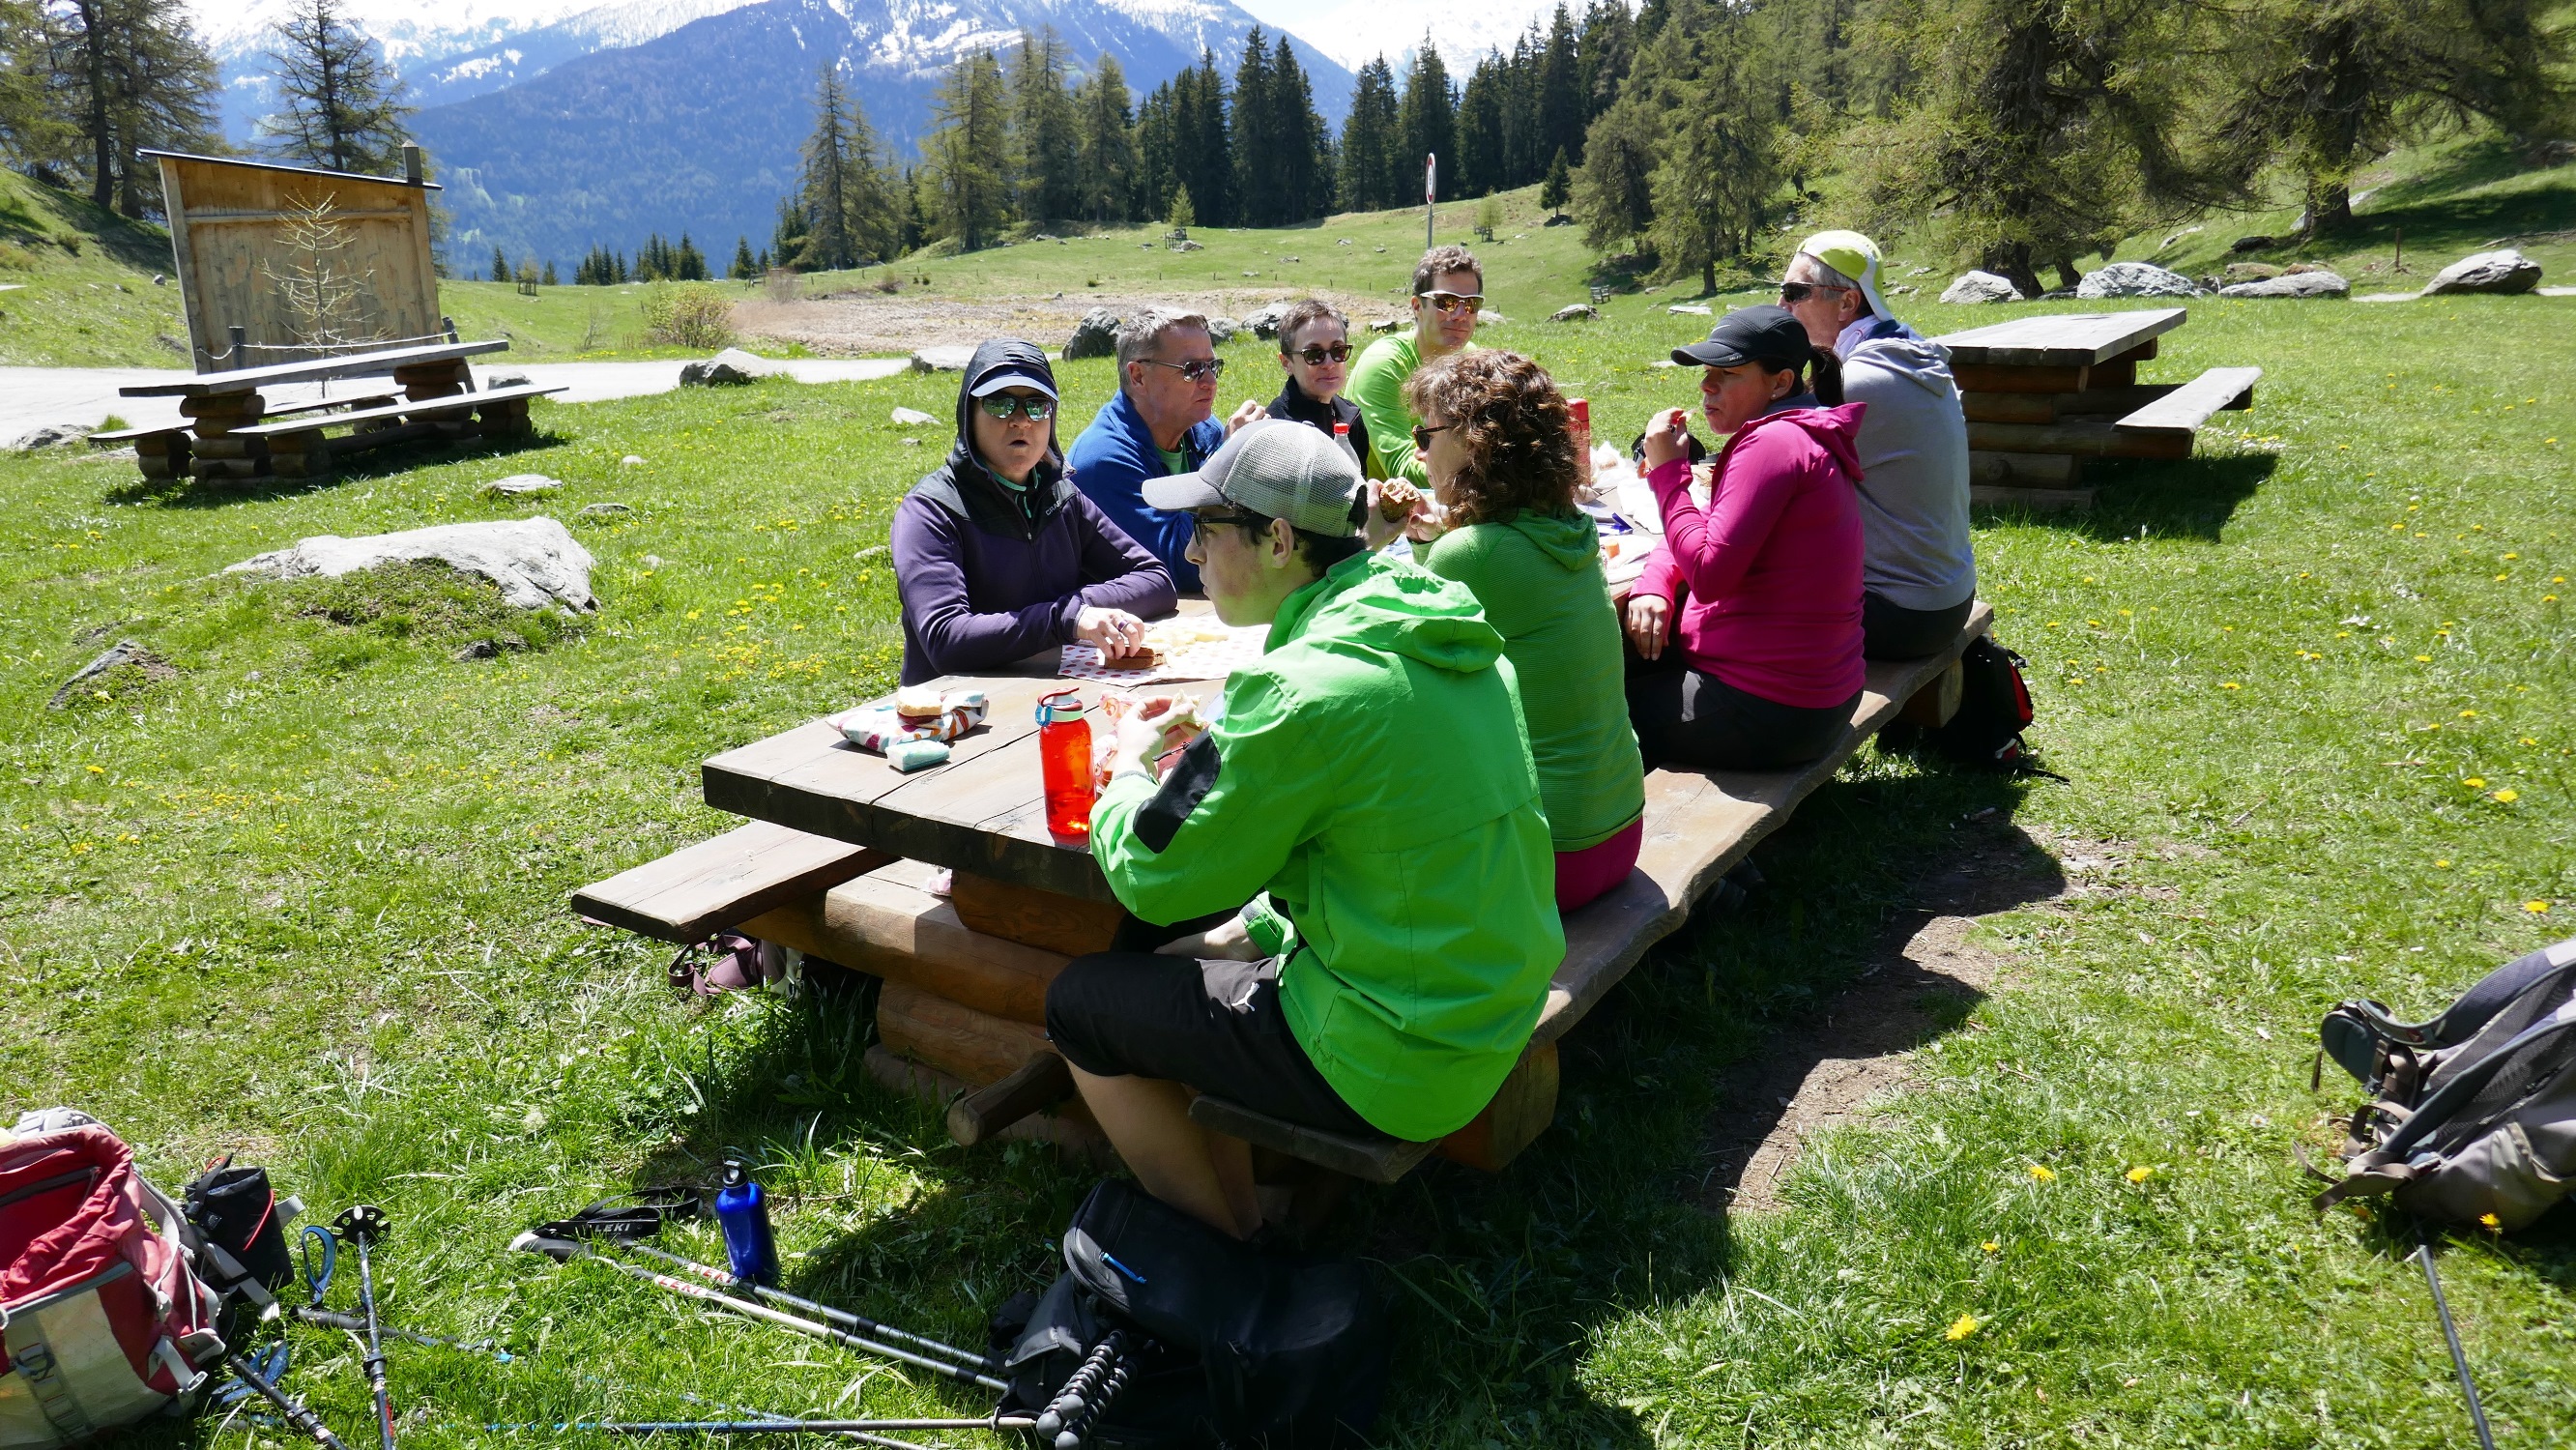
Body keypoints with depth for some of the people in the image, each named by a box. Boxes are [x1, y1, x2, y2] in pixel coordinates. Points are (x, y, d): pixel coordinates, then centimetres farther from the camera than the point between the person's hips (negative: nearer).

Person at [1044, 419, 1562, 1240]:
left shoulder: (1305, 688, -25)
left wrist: (1127, 767, 5)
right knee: (1187, 962, 24)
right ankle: (1241, 1221, 31)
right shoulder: (1453, 639, 3)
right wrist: (1253, 930, 13)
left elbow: (1151, 877, -14)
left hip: (1397, 1064, -9)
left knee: (1082, 1001, 7)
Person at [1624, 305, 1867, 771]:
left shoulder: (1774, 442, -20)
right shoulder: (1799, 438, 12)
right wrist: (1652, 585, -4)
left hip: (1771, 711, -10)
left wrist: (1668, 471, -15)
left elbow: (1709, 573, -25)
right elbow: (1709, 537, 16)